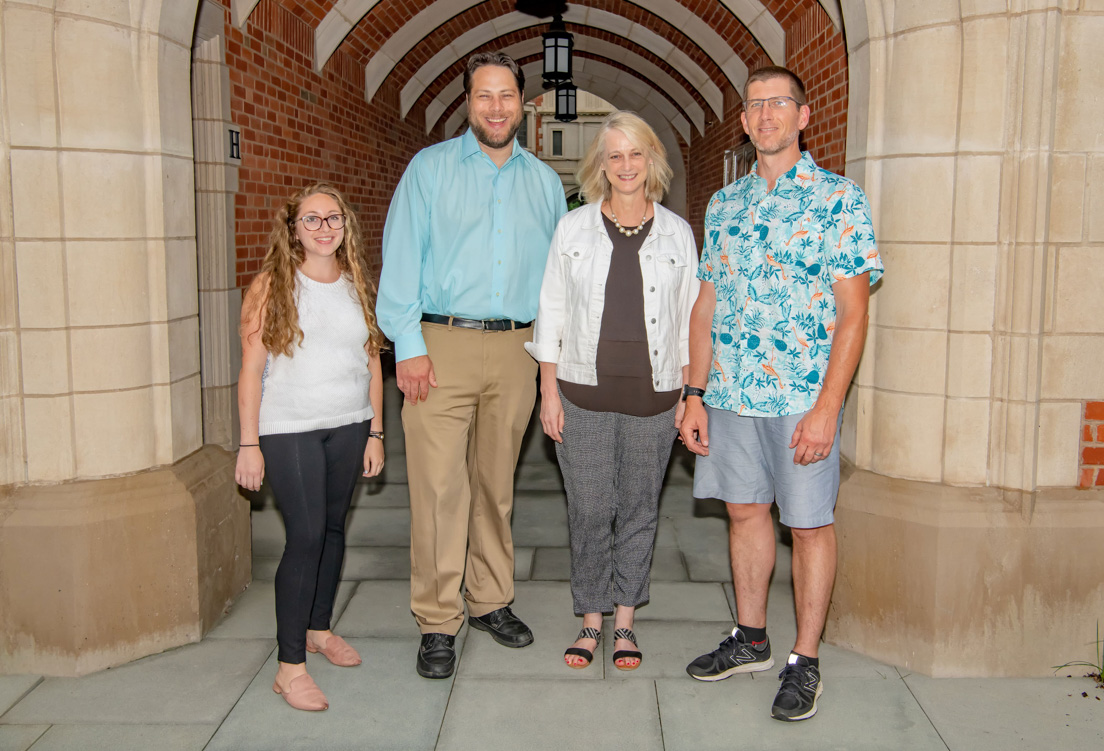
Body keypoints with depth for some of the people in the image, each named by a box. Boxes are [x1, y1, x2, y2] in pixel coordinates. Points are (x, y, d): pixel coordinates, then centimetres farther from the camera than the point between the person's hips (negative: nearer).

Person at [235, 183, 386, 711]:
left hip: (348, 428, 5)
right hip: (288, 431, -4)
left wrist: (375, 433, 9)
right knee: (306, 537, -9)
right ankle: (290, 665, 0)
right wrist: (249, 444, -9)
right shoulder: (271, 287, -4)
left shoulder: (358, 287, 9)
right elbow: (251, 370, -6)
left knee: (333, 527, 12)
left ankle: (319, 628, 33)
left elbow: (372, 365, 11)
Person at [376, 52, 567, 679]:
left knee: (497, 484, 12)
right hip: (442, 345, -3)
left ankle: (492, 601, 26)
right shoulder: (430, 168, 5)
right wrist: (408, 345, -10)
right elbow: (401, 260, -2)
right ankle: (438, 623, 4)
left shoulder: (545, 182, 15)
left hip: (516, 350, 3)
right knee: (440, 486, -6)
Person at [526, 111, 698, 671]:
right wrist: (549, 389, -2)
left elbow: (689, 319, 8)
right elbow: (551, 311, 4)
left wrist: (690, 394, 4)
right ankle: (591, 620, 20)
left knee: (639, 508, 9)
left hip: (653, 394, 1)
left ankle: (624, 620, 24)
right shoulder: (573, 228, 4)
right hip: (584, 393, 0)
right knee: (589, 510, 3)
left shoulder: (677, 232, 6)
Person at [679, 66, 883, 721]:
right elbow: (707, 305, 12)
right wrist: (695, 394, 6)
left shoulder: (839, 200, -5)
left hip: (803, 398, -5)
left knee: (810, 524, 5)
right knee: (746, 512, 14)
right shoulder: (724, 205, 11)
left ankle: (806, 662, 18)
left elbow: (853, 313, -10)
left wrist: (826, 408, -17)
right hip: (730, 396, 5)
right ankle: (751, 641, 30)